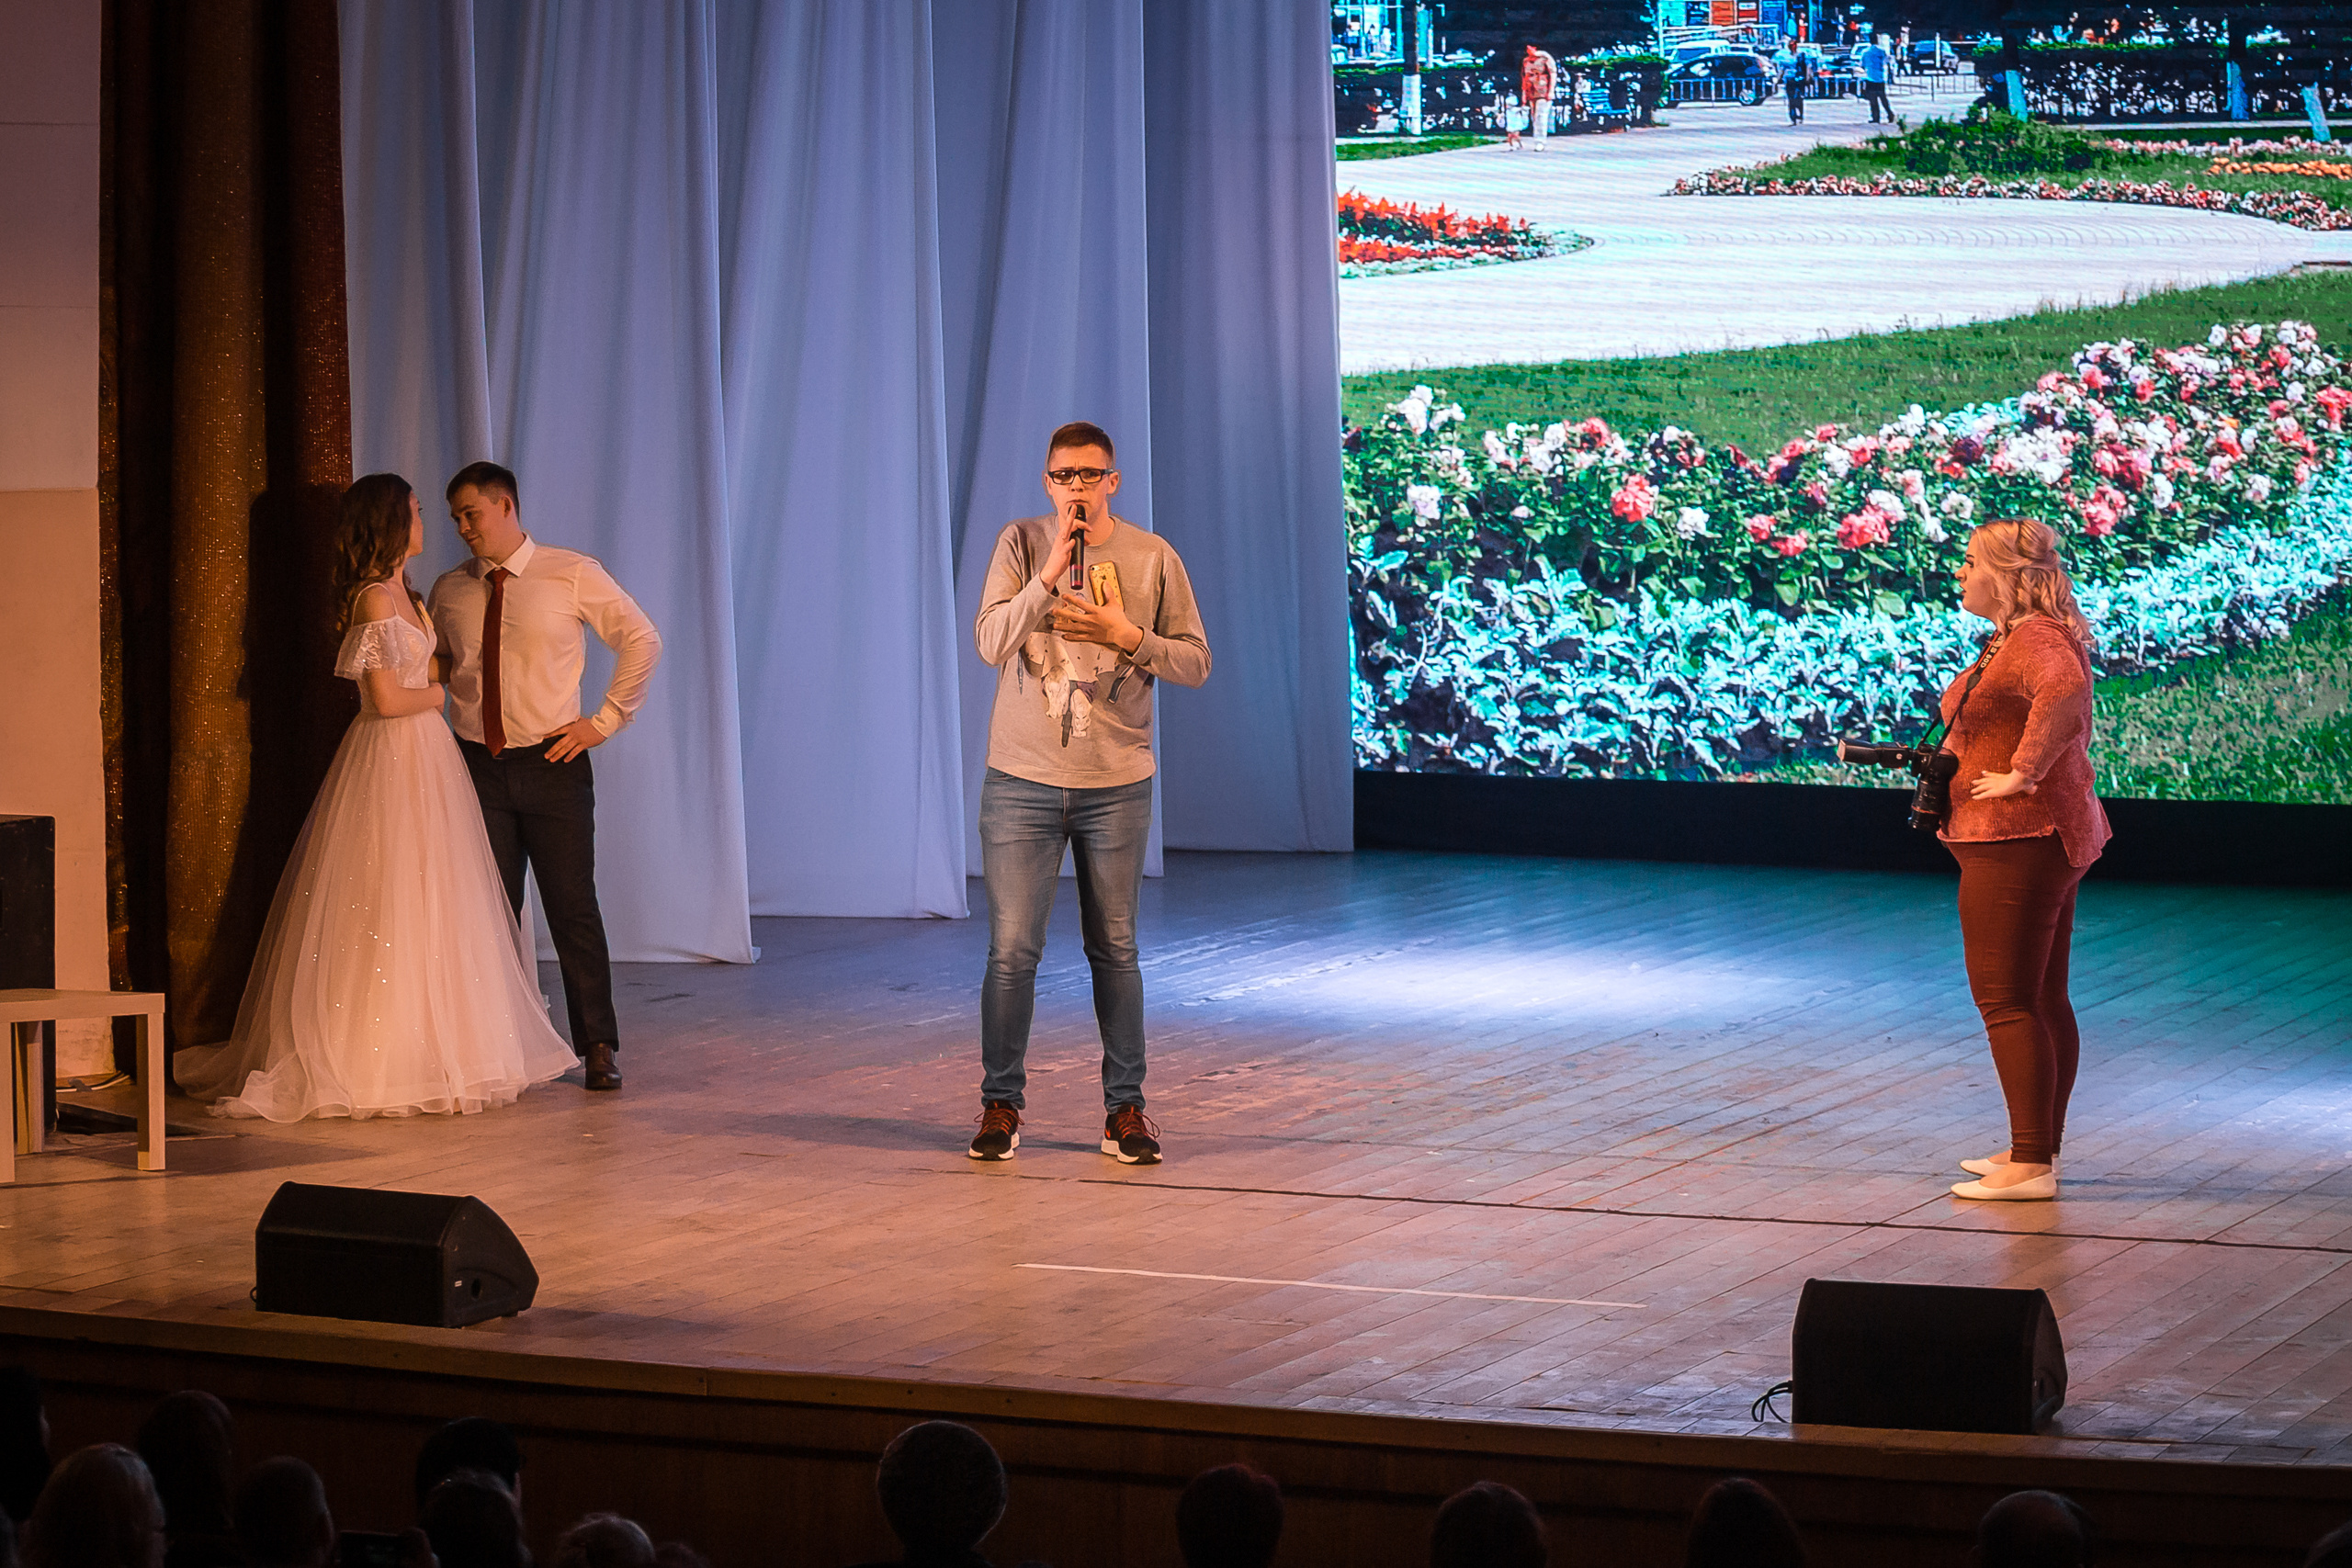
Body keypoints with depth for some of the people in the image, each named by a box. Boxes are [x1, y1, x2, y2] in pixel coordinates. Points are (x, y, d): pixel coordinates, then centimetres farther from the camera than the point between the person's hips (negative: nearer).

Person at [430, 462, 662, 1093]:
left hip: (552, 763, -3)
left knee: (574, 909, -2)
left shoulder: (573, 575, -2)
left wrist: (605, 721, -1)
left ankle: (598, 1047, 7)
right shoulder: (449, 592, 8)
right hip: (477, 766, 3)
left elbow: (643, 640, 3)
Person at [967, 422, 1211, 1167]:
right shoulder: (1021, 544, -1)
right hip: (1022, 780, 0)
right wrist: (1051, 573, -19)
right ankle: (1000, 1105, 10)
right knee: (1012, 949, -2)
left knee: (1115, 950, 6)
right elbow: (991, 643, -11)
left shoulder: (1152, 558, 0)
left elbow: (1195, 661, 2)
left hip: (1116, 784, 1)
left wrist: (1129, 636, -14)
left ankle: (1125, 1108, 14)